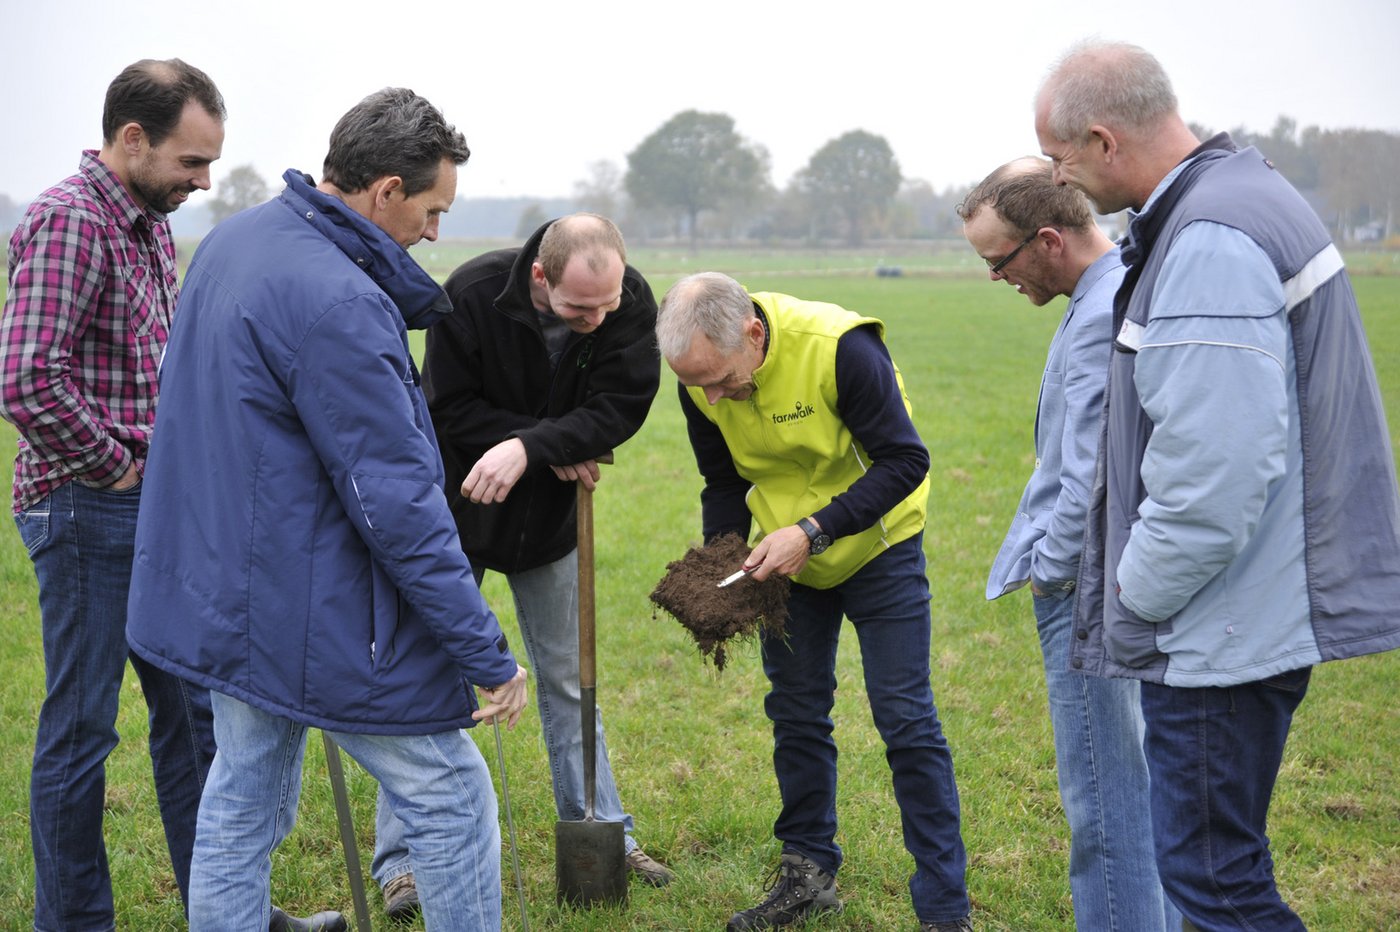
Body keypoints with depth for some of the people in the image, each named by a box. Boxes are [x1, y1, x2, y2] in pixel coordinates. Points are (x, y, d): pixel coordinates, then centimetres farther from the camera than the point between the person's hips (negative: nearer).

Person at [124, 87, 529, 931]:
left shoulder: (234, 241, 6)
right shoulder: (337, 304, -25)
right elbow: (396, 502, -24)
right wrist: (488, 654, -19)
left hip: (223, 598, 9)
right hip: (315, 616, -9)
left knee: (243, 811, 18)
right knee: (453, 799, 6)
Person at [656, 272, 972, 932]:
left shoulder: (840, 349, -31)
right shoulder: (701, 381, -13)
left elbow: (904, 461, -26)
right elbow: (724, 485, 2)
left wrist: (813, 532, -32)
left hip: (876, 548, -5)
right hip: (786, 557, 5)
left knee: (905, 721, -5)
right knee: (796, 716, 12)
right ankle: (808, 872, 28)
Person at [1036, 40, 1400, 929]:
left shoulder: (1211, 242, -21)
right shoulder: (1240, 190, 13)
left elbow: (1213, 474, -28)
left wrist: (1134, 605, -13)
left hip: (1229, 623, -11)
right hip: (1254, 610, 11)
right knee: (1212, 858, 19)